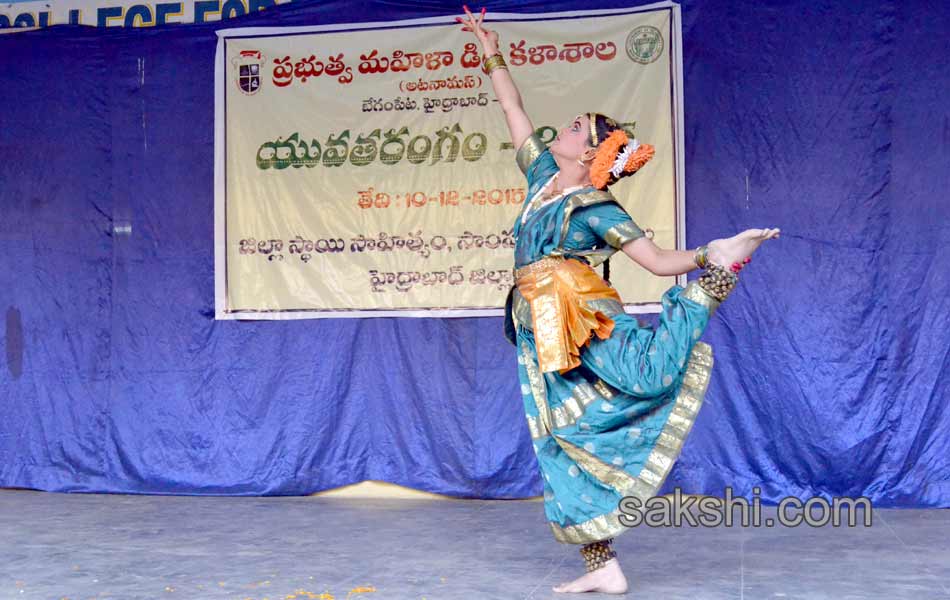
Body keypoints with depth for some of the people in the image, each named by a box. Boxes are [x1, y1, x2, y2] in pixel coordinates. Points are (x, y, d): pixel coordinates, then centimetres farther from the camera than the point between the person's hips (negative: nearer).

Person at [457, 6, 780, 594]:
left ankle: (714, 283, -12)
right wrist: (494, 56, 25)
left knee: (646, 373, -33)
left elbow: (658, 259, -8)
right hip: (543, 340, 6)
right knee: (566, 449, 4)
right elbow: (516, 115, 23)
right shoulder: (543, 178, 13)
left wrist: (708, 256, -20)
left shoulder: (597, 207, -5)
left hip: (582, 323, -6)